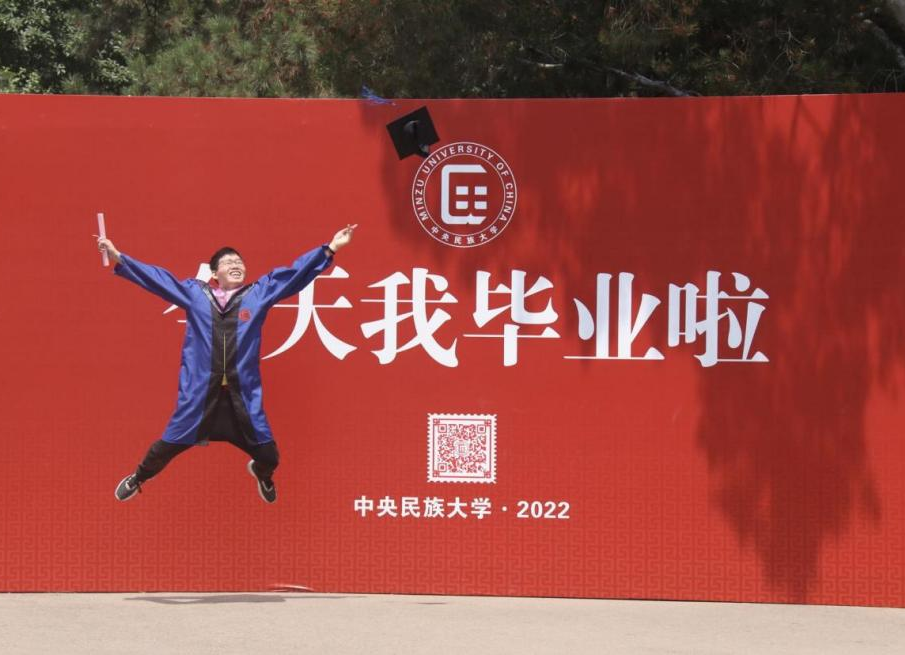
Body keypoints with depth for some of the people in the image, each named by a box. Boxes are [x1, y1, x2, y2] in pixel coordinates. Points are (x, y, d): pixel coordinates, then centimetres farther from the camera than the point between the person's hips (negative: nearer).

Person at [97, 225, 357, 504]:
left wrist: (330, 249, -1)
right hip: (199, 394, -1)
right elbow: (155, 276, 4)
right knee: (169, 445, 6)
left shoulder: (259, 293, 3)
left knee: (268, 456, 6)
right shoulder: (194, 293, 2)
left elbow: (296, 272, 3)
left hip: (243, 395, 1)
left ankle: (262, 473, 45)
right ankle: (137, 479, 37)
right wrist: (118, 256, 1)